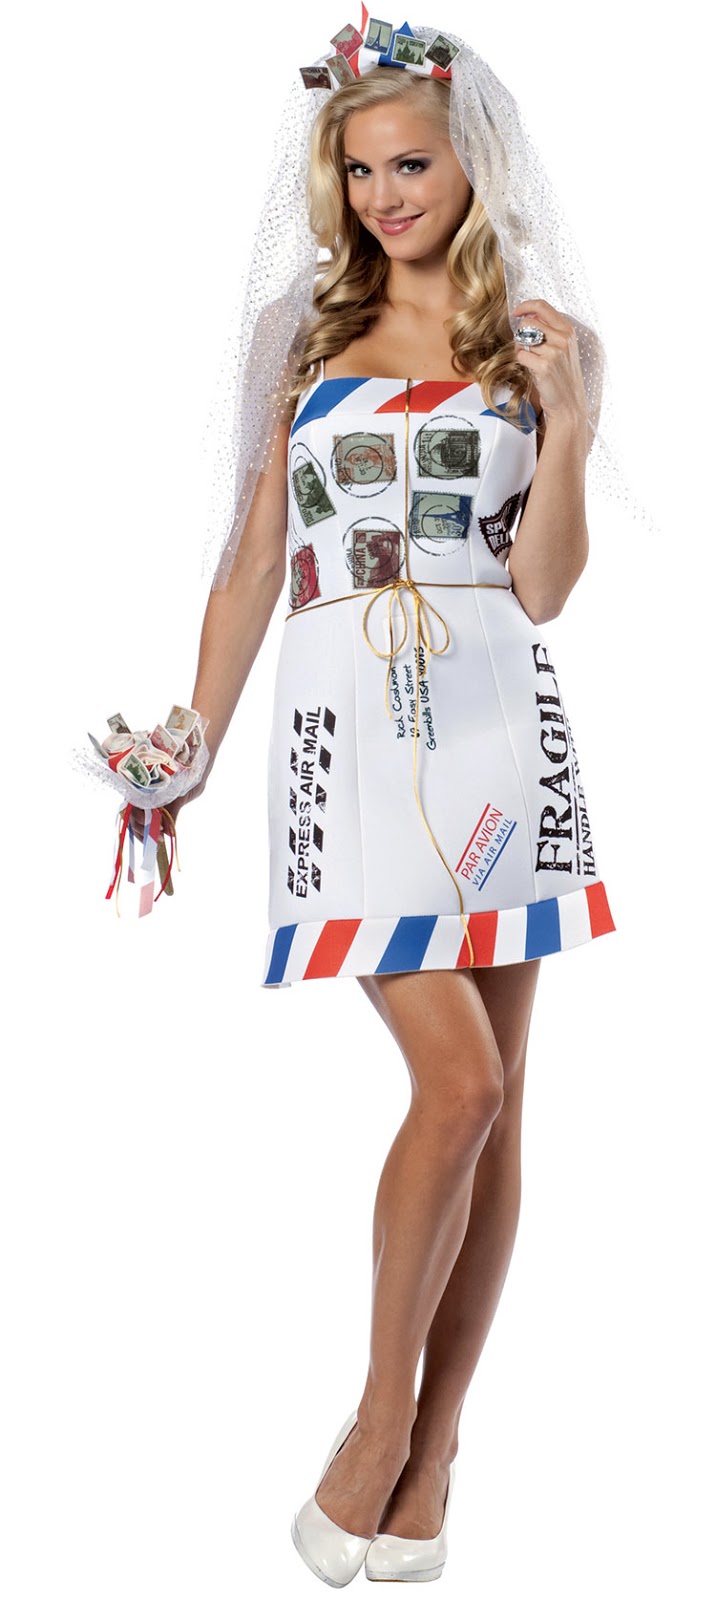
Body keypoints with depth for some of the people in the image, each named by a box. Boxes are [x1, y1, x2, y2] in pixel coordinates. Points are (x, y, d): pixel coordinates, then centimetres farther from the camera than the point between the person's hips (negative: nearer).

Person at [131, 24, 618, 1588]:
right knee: (458, 1080, -14)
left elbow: (542, 587, 3)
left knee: (492, 1104, 2)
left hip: (497, 722, 1)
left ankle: (434, 1451, 15)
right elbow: (254, 567, 15)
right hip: (350, 728, -1)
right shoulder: (313, 347, 15)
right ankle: (382, 1415, 7)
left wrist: (565, 424, -9)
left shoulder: (539, 346, 11)